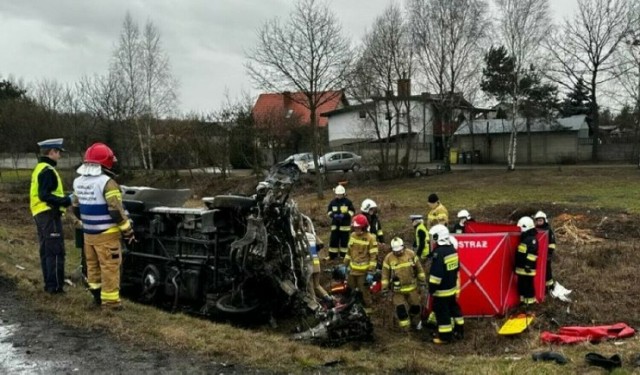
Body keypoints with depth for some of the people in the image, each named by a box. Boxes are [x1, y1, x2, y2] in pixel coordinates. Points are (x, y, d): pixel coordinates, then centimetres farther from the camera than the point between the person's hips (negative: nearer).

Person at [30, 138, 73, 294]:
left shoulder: (39, 169, 17)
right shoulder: (48, 171, -16)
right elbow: (45, 195, -24)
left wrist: (64, 199, 17)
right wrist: (66, 200, -25)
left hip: (40, 214, 11)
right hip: (49, 214, -11)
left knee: (46, 250, 14)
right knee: (56, 251, -9)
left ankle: (49, 284, 21)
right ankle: (55, 286, -8)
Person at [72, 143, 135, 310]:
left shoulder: (79, 182, 7)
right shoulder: (107, 183, -19)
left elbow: (76, 208, 16)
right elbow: (116, 211, -21)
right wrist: (128, 231, -12)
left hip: (88, 233, 8)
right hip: (106, 234, -8)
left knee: (93, 265, 18)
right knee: (110, 268, -1)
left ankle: (97, 296, 28)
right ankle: (110, 301, 2)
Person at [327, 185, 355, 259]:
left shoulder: (348, 202, -3)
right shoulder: (333, 202, 5)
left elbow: (352, 211, -2)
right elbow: (329, 211, 11)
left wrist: (345, 215, -16)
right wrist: (333, 215, -10)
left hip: (345, 225, -2)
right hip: (335, 224, 2)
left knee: (344, 240, 2)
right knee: (333, 240, 2)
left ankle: (344, 255, 12)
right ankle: (332, 255, 10)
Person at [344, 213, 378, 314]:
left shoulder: (370, 238, -14)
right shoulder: (353, 235, 5)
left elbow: (373, 256, -14)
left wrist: (371, 272, -16)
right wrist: (345, 265, 13)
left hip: (363, 271, -6)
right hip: (352, 269, 6)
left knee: (364, 291, 5)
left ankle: (367, 308, 20)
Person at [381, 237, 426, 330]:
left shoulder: (411, 254, -8)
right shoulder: (389, 258, -11)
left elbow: (419, 268, 4)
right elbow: (385, 274, -4)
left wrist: (422, 280, 7)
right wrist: (385, 288, -2)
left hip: (412, 287, 2)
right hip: (398, 289, -2)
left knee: (415, 306, 14)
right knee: (400, 309, -6)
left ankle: (415, 322, 42)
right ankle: (405, 329, 9)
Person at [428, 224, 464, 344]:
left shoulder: (439, 253, -24)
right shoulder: (452, 249, 4)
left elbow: (436, 273, -24)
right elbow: (457, 268, 15)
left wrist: (432, 288, -15)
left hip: (442, 290, -9)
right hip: (453, 287, 9)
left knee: (442, 312, 1)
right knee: (454, 308, 21)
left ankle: (445, 336, 7)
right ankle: (459, 330, 32)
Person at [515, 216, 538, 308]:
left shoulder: (532, 239, -15)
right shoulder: (524, 238, 16)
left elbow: (532, 254, -22)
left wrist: (528, 266, -24)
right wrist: (516, 265, 25)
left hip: (527, 268, -10)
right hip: (521, 267, 10)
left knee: (528, 285, -4)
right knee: (521, 285, 15)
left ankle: (530, 301, 4)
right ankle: (523, 300, 24)